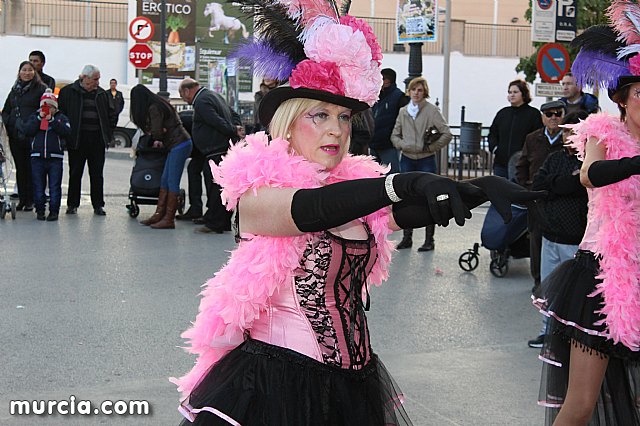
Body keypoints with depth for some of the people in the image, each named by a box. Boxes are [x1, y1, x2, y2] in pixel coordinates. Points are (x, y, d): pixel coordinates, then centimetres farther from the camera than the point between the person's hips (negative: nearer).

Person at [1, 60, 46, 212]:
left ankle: (30, 200, 3)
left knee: (31, 167, -3)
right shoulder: (15, 90, 17)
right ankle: (22, 199, 14)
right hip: (15, 135, 5)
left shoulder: (41, 89, 0)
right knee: (20, 168, 8)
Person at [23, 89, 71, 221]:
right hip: (37, 157, 1)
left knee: (55, 186, -2)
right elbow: (28, 131, -5)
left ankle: (54, 211, 3)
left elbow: (66, 131, -10)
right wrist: (39, 118, -11)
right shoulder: (34, 117, 12)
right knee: (38, 186, 4)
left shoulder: (61, 118, 9)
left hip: (55, 157, -1)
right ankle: (40, 210, 12)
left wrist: (52, 120, -14)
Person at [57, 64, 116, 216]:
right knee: (75, 173, 5)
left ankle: (98, 205, 10)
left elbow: (111, 114, 18)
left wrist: (108, 133, 9)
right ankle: (72, 204, 13)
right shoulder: (68, 92, 1)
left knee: (97, 174, 4)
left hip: (97, 139, 3)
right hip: (77, 139, -2)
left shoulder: (102, 94, 11)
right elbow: (60, 113, 2)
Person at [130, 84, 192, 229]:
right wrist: (158, 141, 0)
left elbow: (156, 132, -15)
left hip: (179, 145, -10)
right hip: (176, 146, 10)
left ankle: (169, 219, -6)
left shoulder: (154, 108, -12)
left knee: (172, 182, -8)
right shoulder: (158, 103, 17)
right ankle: (159, 214, 14)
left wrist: (157, 140, 7)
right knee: (164, 180, 11)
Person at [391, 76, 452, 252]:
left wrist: (430, 147, -10)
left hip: (426, 160, -4)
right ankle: (407, 238, 17)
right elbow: (395, 135, 12)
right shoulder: (403, 111, 8)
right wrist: (402, 145, -6)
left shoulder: (432, 110, -6)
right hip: (407, 160, 4)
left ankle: (429, 240, 6)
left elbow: (447, 134, -8)